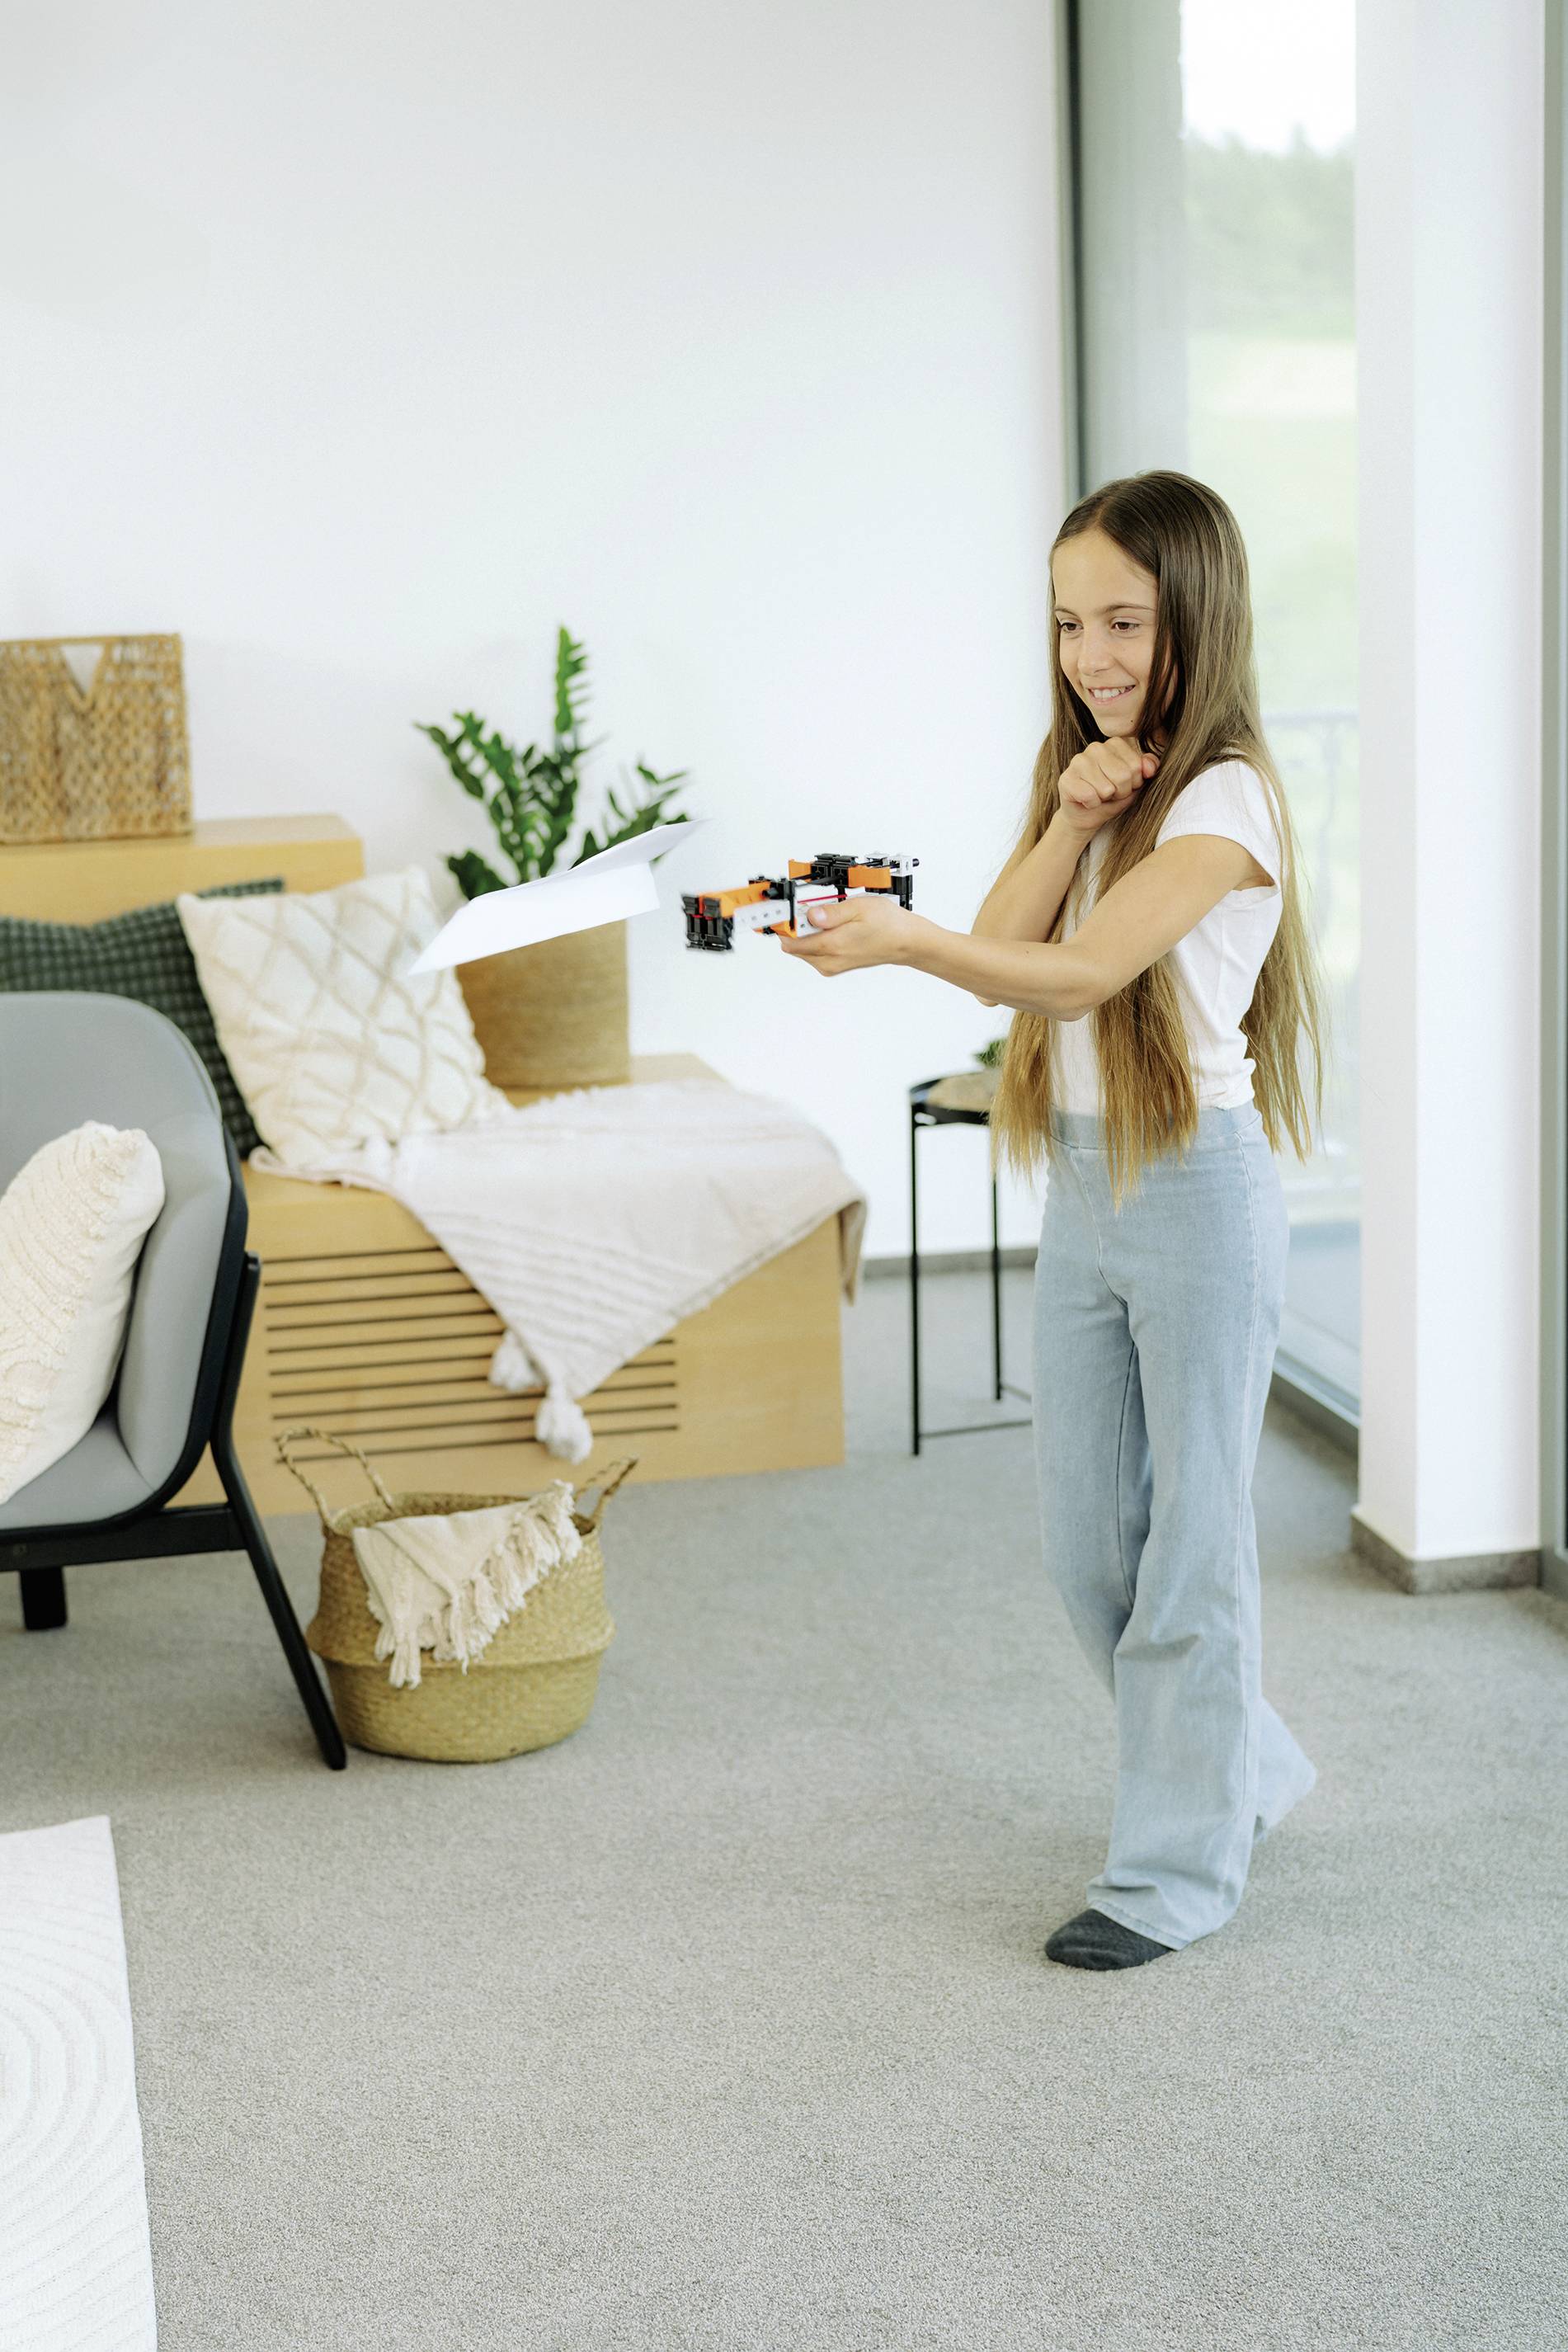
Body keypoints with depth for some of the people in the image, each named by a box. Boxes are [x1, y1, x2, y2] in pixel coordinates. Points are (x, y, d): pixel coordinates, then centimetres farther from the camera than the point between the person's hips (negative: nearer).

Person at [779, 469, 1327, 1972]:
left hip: (1199, 1188, -8)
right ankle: (1243, 1768, 34)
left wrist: (905, 939, -40)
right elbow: (1006, 963, 1)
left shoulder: (1225, 796, -12)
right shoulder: (1082, 774, 13)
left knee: (1189, 1539, 2)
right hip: (1079, 1186, 8)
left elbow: (1088, 971, -26)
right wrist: (1069, 820, -11)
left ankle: (1178, 1863, 14)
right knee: (1085, 1543, 13)